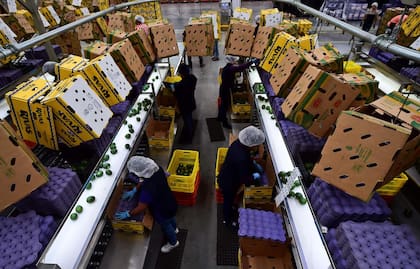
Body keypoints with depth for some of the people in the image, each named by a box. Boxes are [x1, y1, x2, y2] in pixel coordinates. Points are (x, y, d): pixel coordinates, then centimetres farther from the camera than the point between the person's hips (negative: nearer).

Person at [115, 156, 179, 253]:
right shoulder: (157, 169, -22)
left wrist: (127, 214, -12)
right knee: (170, 218, 38)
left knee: (166, 227, 27)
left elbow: (140, 208, -28)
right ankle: (174, 229, 70)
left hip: (163, 212, -6)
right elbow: (144, 180, 0)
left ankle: (173, 243, 57)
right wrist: (134, 190, -1)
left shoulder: (148, 189, -43)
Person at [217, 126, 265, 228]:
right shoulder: (241, 158, -42)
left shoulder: (238, 143, -16)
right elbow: (245, 180, -28)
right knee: (228, 200, 22)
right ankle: (227, 220, 50)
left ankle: (229, 209, 63)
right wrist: (254, 176, -12)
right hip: (228, 182, -7)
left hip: (226, 177, 7)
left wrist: (253, 164, 7)